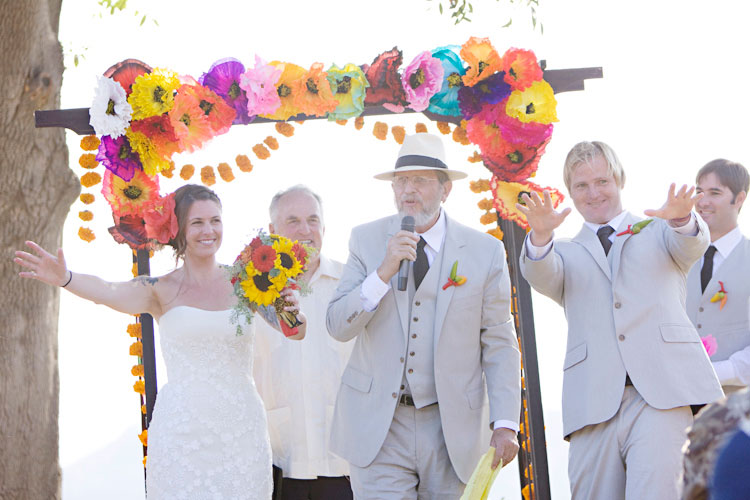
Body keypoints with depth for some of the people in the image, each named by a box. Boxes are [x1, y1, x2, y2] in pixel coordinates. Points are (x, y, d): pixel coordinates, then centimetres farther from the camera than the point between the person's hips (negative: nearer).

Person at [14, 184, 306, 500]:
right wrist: (65, 279, -40)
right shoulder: (161, 290, 1)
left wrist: (293, 311, -22)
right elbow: (111, 294, -18)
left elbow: (295, 331, 3)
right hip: (181, 434, -1)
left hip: (240, 431, 1)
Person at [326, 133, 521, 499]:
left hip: (453, 428, 0)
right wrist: (383, 273, -17)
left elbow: (499, 345, 1)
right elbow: (338, 327, -2)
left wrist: (505, 423, -6)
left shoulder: (486, 251, 0)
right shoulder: (366, 241, 4)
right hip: (378, 426, 0)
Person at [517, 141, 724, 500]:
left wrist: (682, 220, -26)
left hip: (663, 392, -2)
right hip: (595, 401, 2)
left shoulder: (658, 231, 20)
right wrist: (540, 237, -22)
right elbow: (540, 275, 1)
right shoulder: (566, 254, 23)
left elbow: (692, 246, -1)